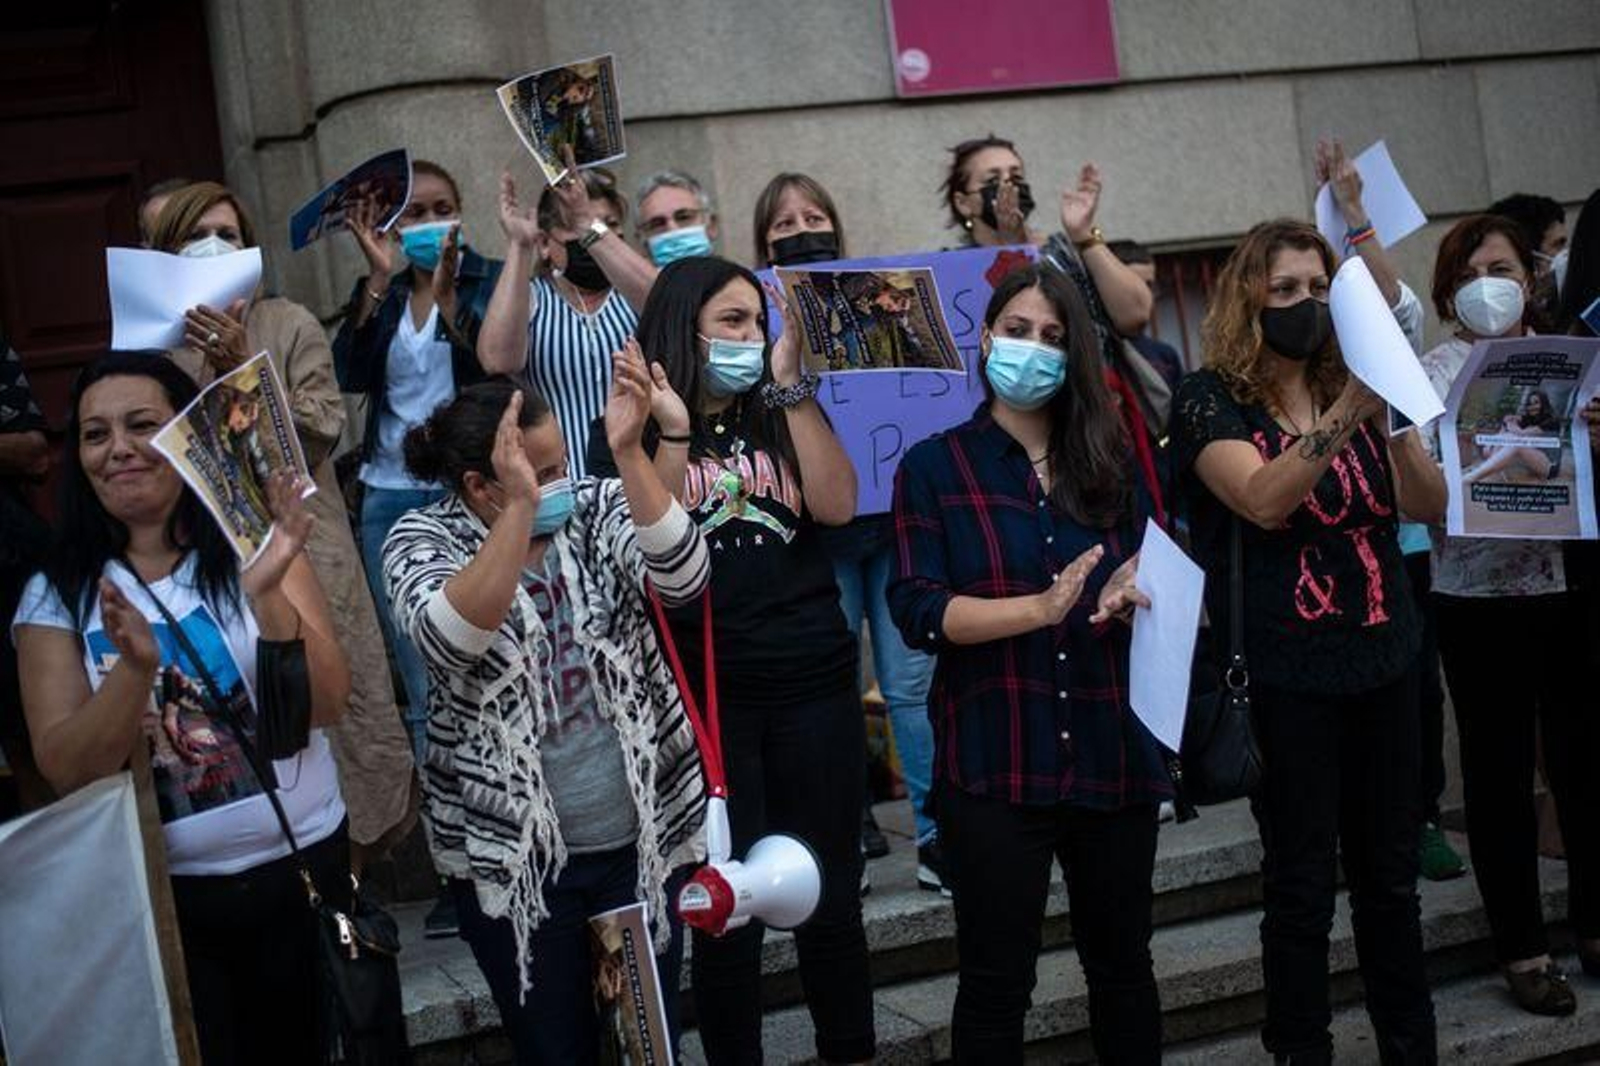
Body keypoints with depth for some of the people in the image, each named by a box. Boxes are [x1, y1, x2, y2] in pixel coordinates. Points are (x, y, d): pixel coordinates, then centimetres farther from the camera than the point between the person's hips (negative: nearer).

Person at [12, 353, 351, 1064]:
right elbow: (67, 772, -11)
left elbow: (327, 707, -13)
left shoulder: (256, 548, -3)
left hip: (304, 865, 1)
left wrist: (265, 594, -30)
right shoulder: (57, 596, -3)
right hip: (166, 896, 0)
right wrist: (136, 666, -28)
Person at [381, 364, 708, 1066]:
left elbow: (684, 580, -21)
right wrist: (520, 508, -36)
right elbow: (451, 639, -29)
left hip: (640, 835, 2)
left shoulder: (597, 508, -2)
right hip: (510, 851, -2)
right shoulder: (421, 540, -8)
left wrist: (627, 451, -30)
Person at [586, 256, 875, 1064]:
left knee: (832, 897, 10)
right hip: (703, 693, -3)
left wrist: (791, 387, -6)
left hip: (814, 683, 3)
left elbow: (836, 507, -6)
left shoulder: (783, 416, 11)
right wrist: (673, 433, -17)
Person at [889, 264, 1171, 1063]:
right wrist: (1041, 609, -24)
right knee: (997, 979, 5)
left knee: (1122, 961, 16)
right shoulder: (934, 467, 1)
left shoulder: (1110, 465, 12)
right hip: (994, 762, -4)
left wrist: (1135, 594, -11)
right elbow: (917, 610, -11)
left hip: (1112, 750, 4)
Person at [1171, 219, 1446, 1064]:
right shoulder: (1210, 399, -5)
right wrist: (1344, 416, -34)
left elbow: (1429, 505, 0)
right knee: (1301, 879, 2)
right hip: (1288, 671, -5)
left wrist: (1396, 418, -17)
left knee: (1390, 870, 12)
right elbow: (1263, 500, -23)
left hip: (1385, 656, 5)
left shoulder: (1352, 386, 10)